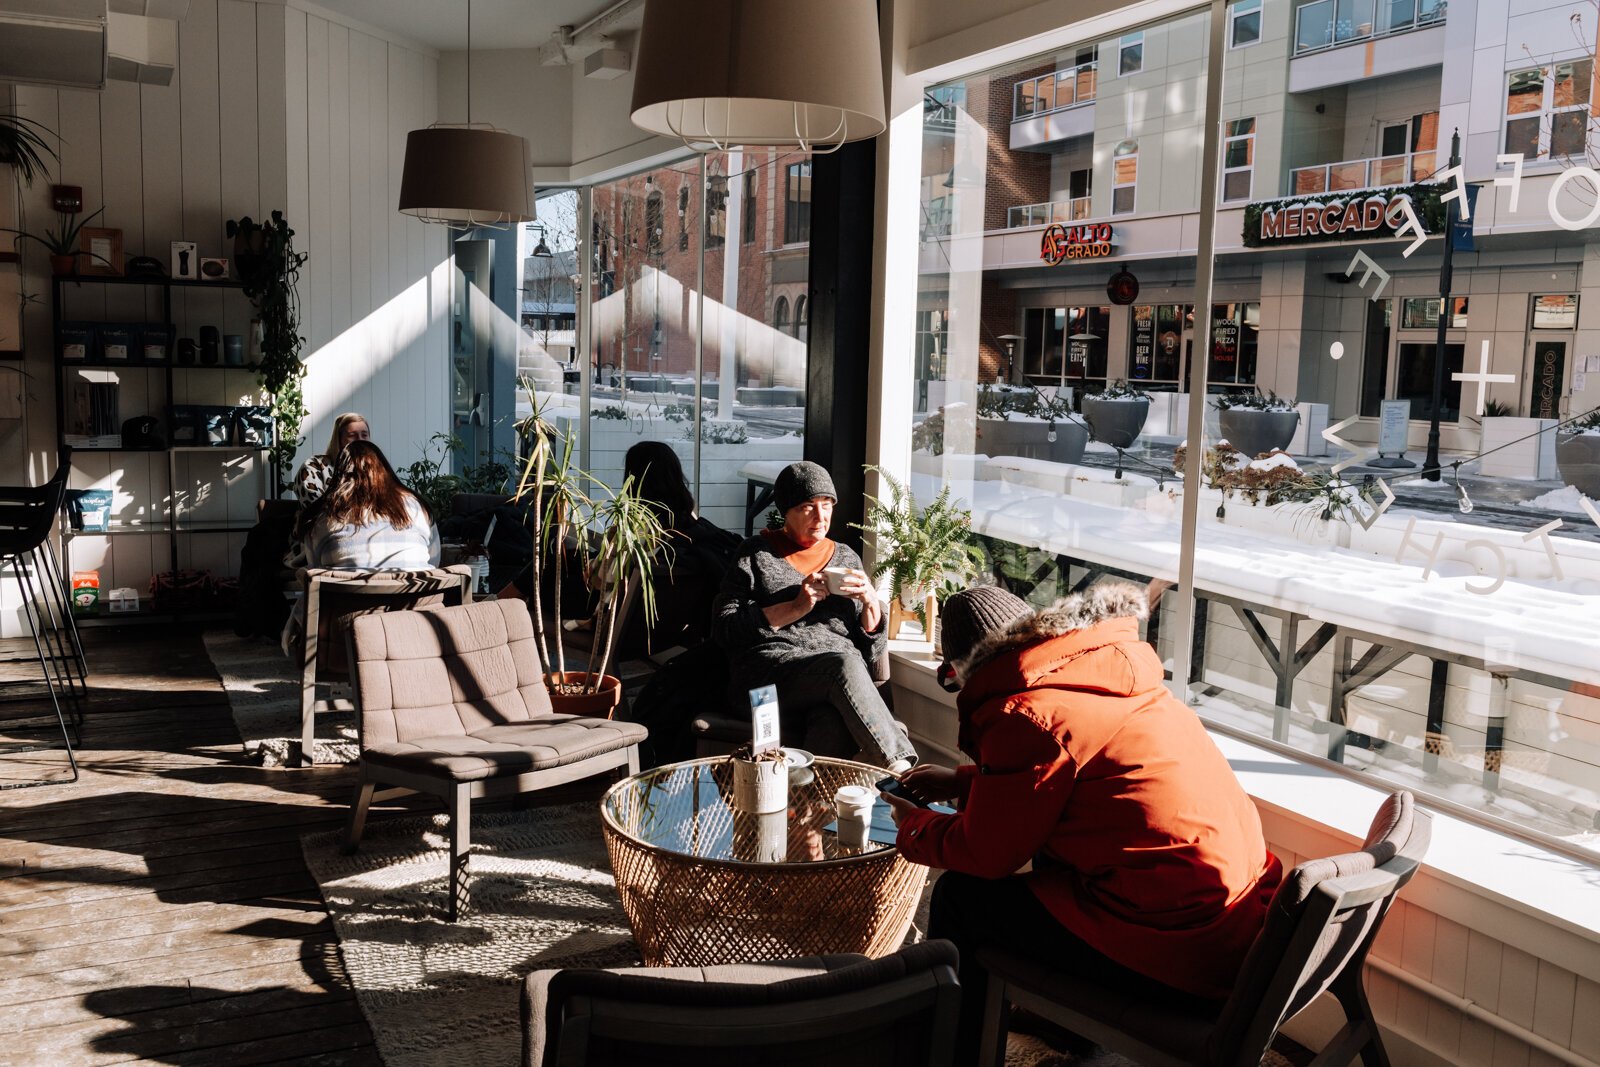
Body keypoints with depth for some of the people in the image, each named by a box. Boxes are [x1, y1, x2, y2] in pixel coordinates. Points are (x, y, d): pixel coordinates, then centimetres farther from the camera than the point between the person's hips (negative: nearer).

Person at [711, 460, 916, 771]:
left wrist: (871, 601, 0)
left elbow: (871, 648, 21)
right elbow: (723, 628, 1)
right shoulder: (757, 553, 13)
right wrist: (796, 608, -6)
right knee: (844, 665, -36)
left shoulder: (845, 557, 22)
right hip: (769, 669, -3)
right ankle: (901, 769, -40)